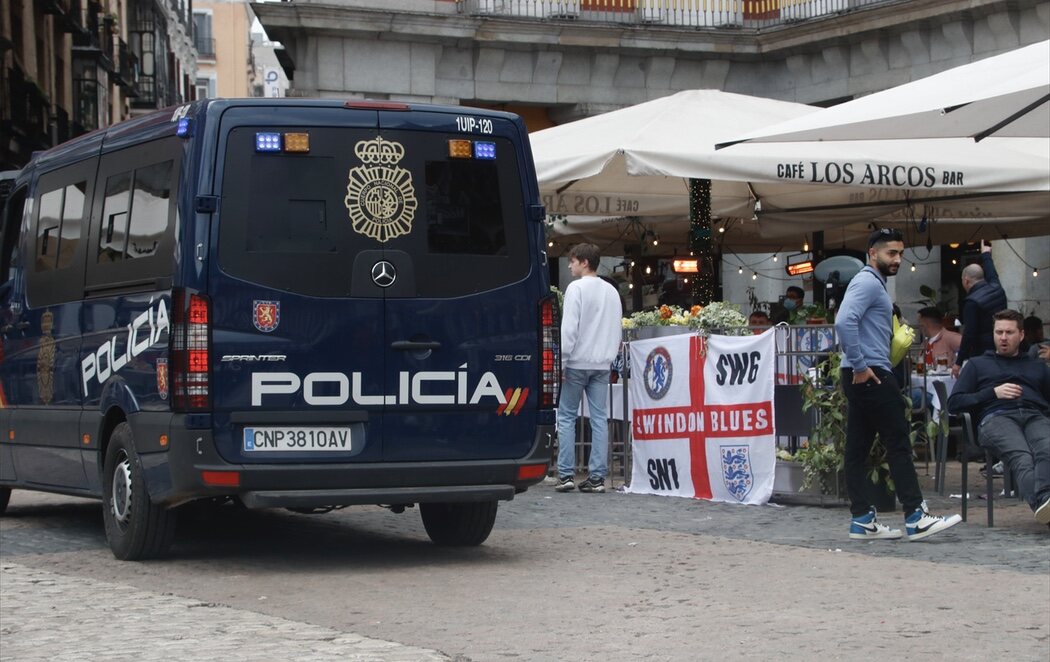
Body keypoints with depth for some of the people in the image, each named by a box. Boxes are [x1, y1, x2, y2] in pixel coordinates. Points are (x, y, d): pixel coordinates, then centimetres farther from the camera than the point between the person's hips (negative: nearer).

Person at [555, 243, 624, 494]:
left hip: (578, 362, -5)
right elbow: (617, 330, 14)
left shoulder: (576, 288, -7)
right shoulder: (611, 291, 12)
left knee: (566, 416, 2)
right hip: (602, 364, 5)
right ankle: (597, 477, 1)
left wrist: (562, 361, -9)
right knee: (599, 419, 4)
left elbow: (569, 327, -12)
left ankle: (566, 475, -2)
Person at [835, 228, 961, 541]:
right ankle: (916, 518, -7)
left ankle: (862, 520, 8)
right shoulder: (868, 282, -11)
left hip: (863, 376, 10)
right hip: (871, 375, -10)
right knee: (898, 444, -8)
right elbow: (844, 321, -25)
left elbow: (848, 324, 27)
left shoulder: (873, 283, 22)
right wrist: (859, 365, -21)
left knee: (858, 448, 7)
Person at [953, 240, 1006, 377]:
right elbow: (992, 275, 30)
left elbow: (968, 335, -16)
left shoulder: (972, 302, -14)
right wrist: (986, 254, 48)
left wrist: (958, 363, -11)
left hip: (982, 356, -7)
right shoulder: (997, 290, 6)